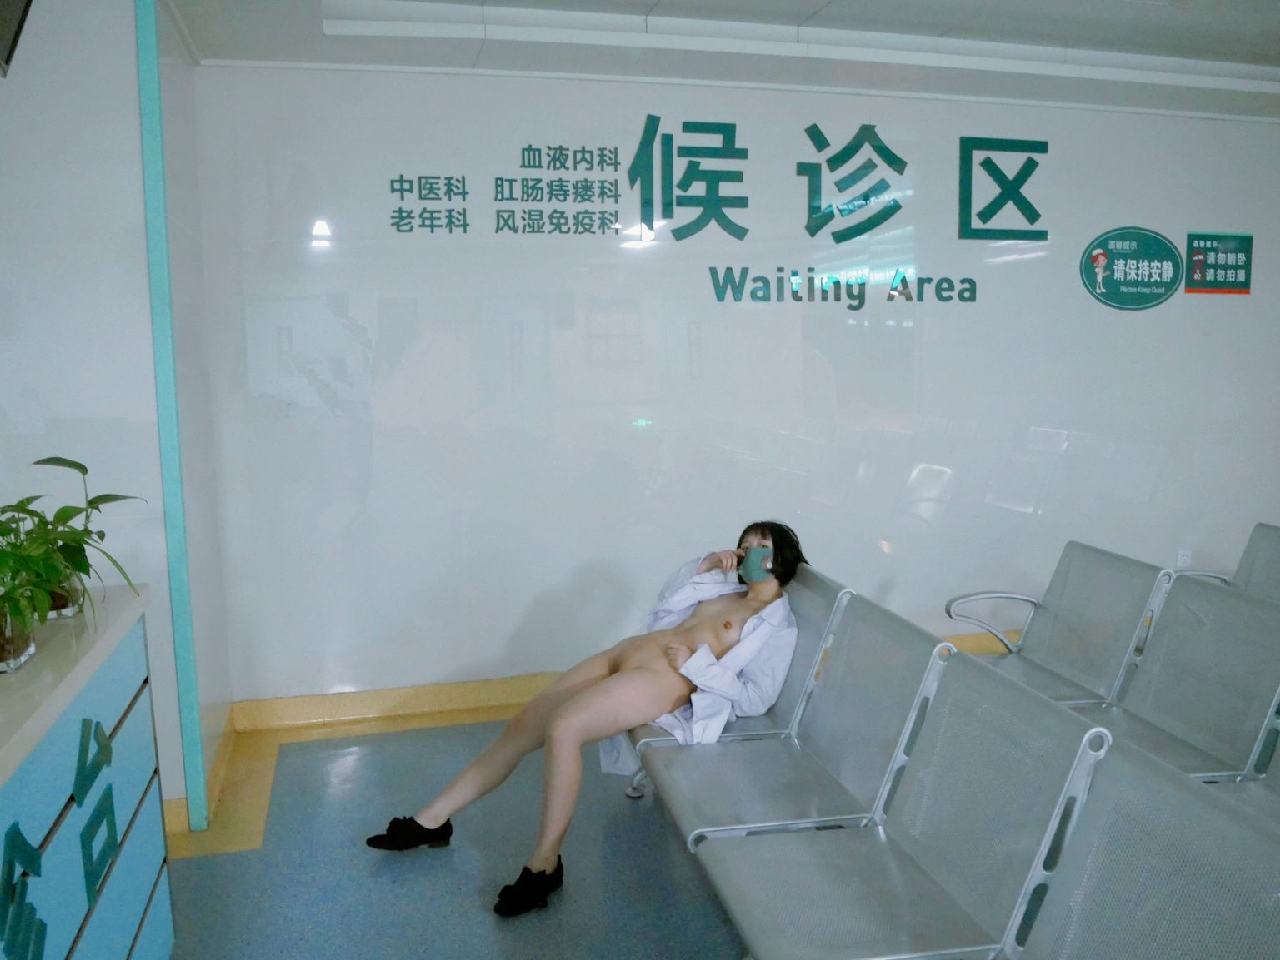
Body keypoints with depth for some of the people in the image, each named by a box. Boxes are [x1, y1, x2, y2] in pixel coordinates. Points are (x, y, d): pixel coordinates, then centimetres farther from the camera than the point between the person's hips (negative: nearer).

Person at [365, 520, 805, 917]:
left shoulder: (778, 624, 2)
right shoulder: (726, 587, 23)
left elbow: (756, 699, -8)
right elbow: (660, 616, 26)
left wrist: (696, 664, -14)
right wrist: (701, 567, 17)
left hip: (666, 677, -8)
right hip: (624, 654, 8)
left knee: (561, 728, -30)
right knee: (522, 725, -1)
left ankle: (544, 864, -15)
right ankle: (432, 820, 9)